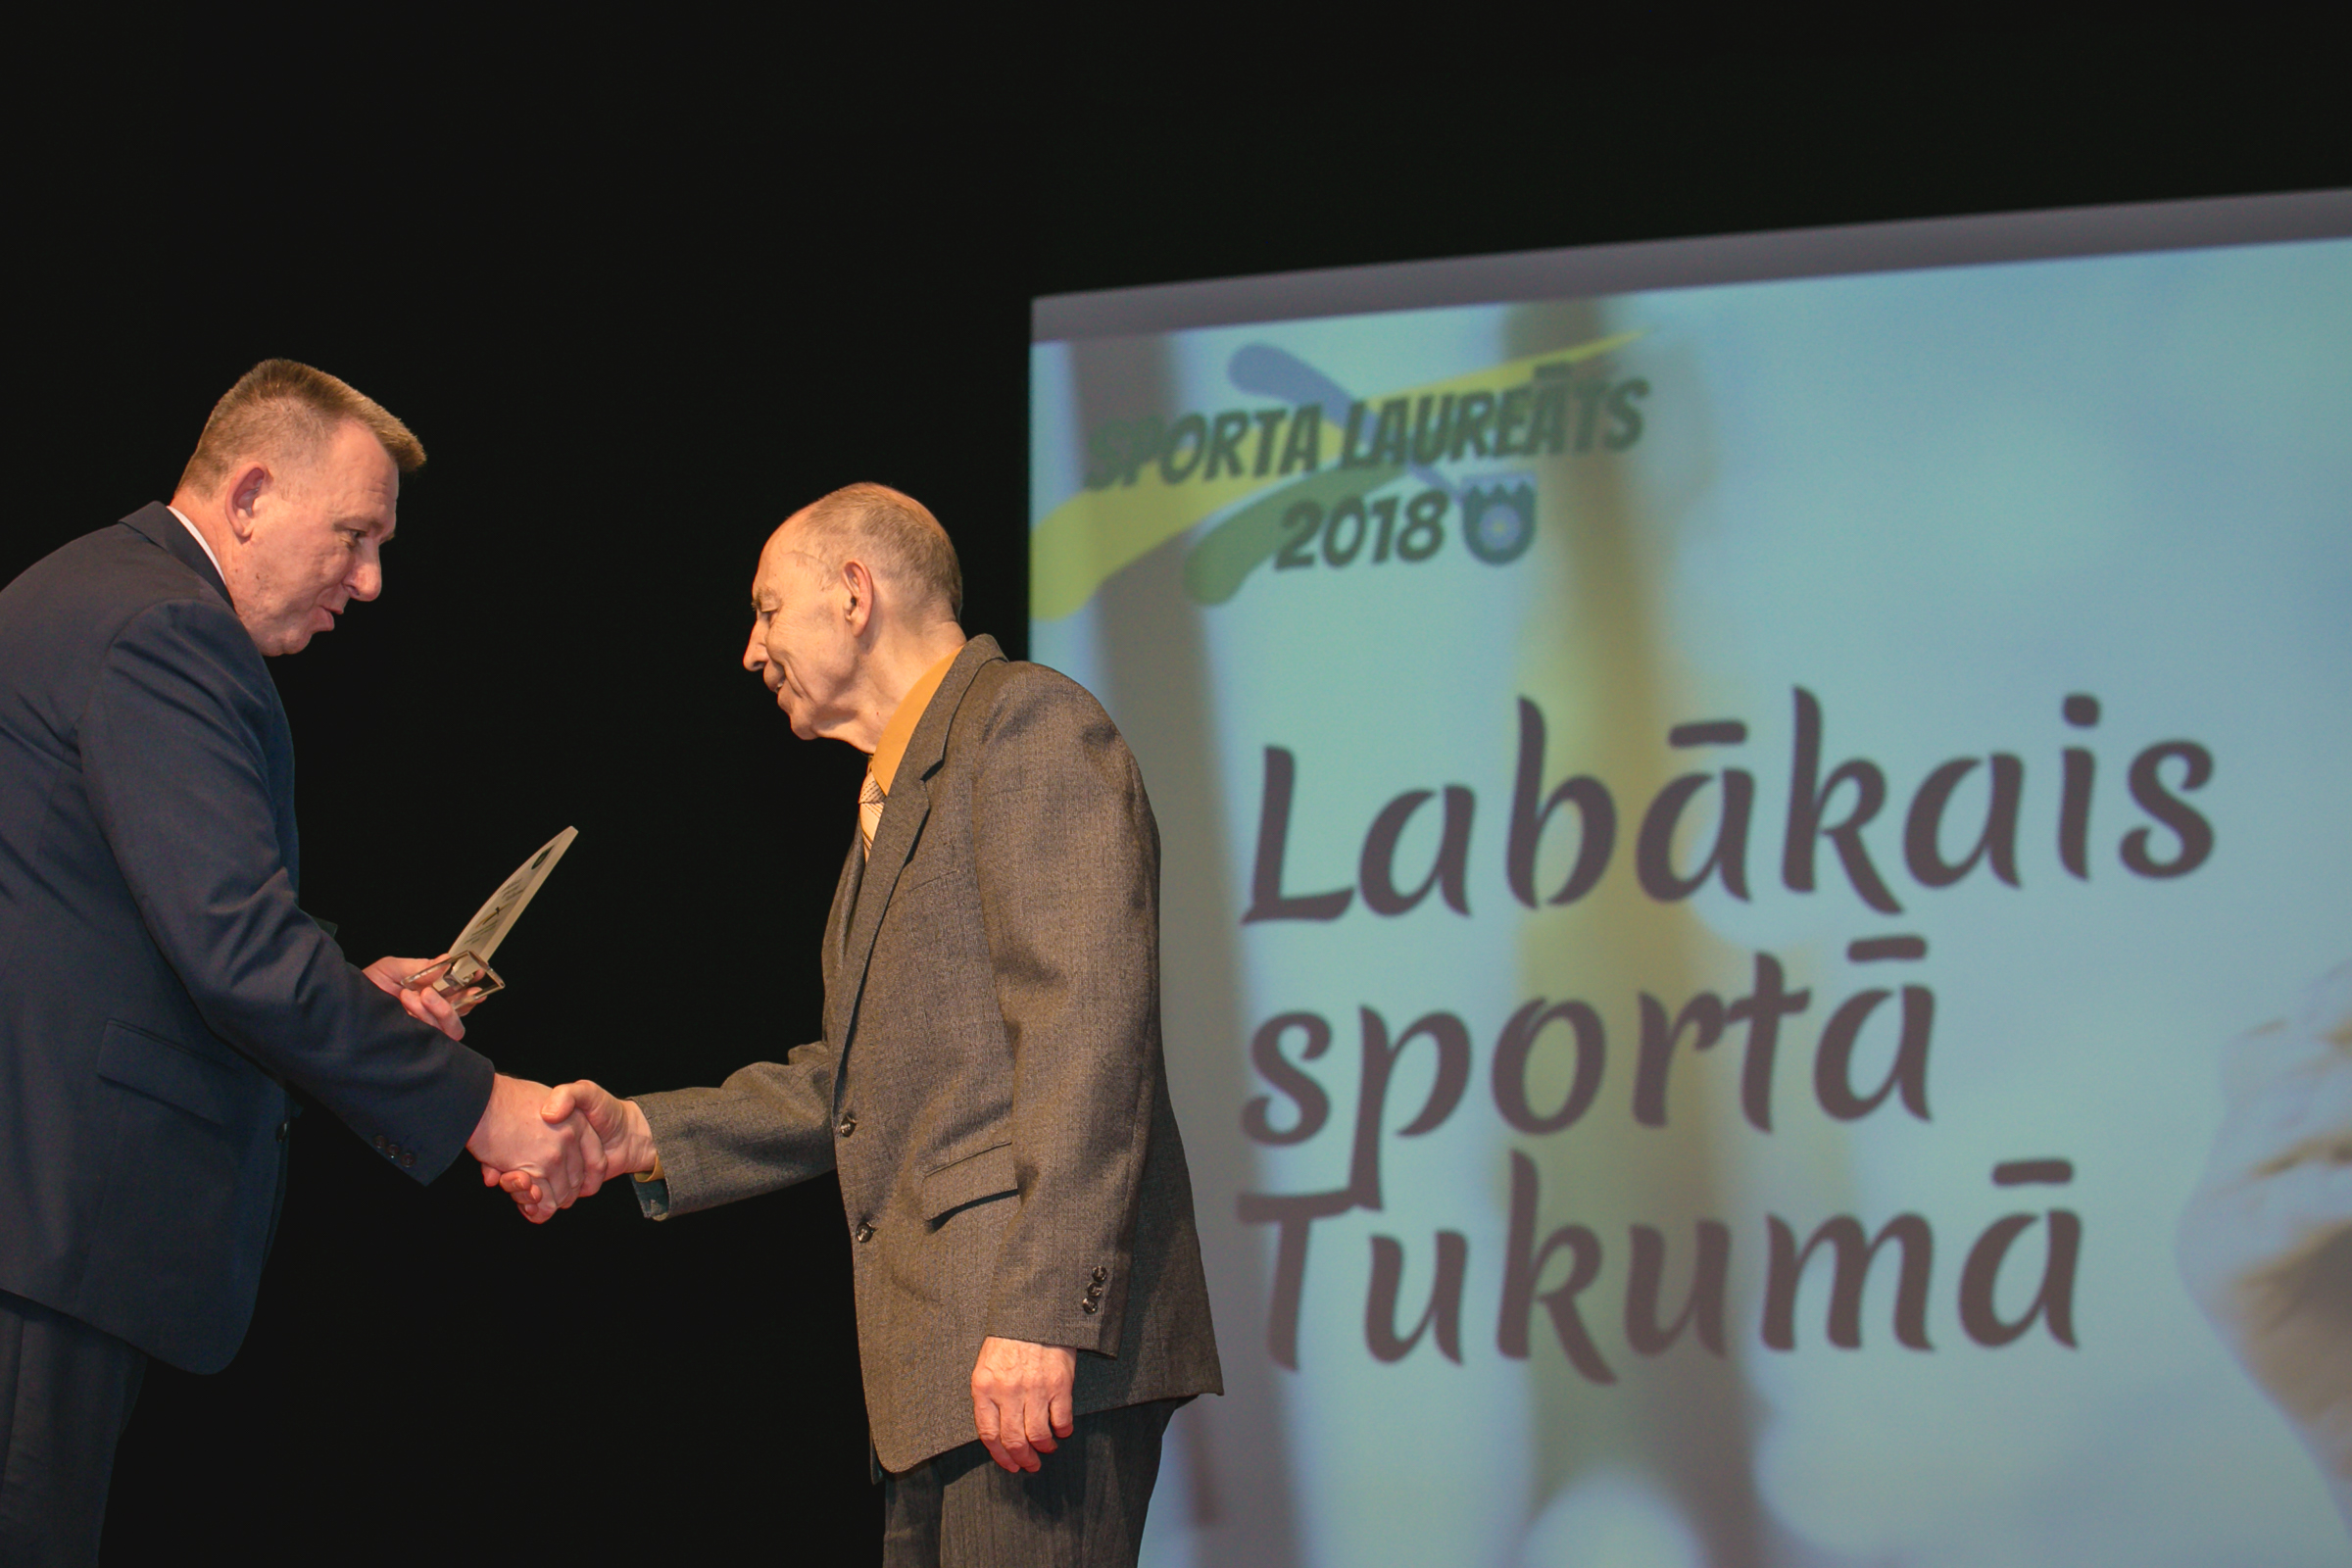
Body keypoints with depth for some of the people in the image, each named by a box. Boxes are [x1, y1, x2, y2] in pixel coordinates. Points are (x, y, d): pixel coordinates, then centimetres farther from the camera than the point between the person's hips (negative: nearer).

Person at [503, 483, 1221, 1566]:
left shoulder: (1028, 723, -6)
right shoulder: (900, 790, 26)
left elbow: (1088, 1028, -16)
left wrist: (1041, 1313, -23)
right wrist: (644, 1136, 12)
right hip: (940, 1358, 10)